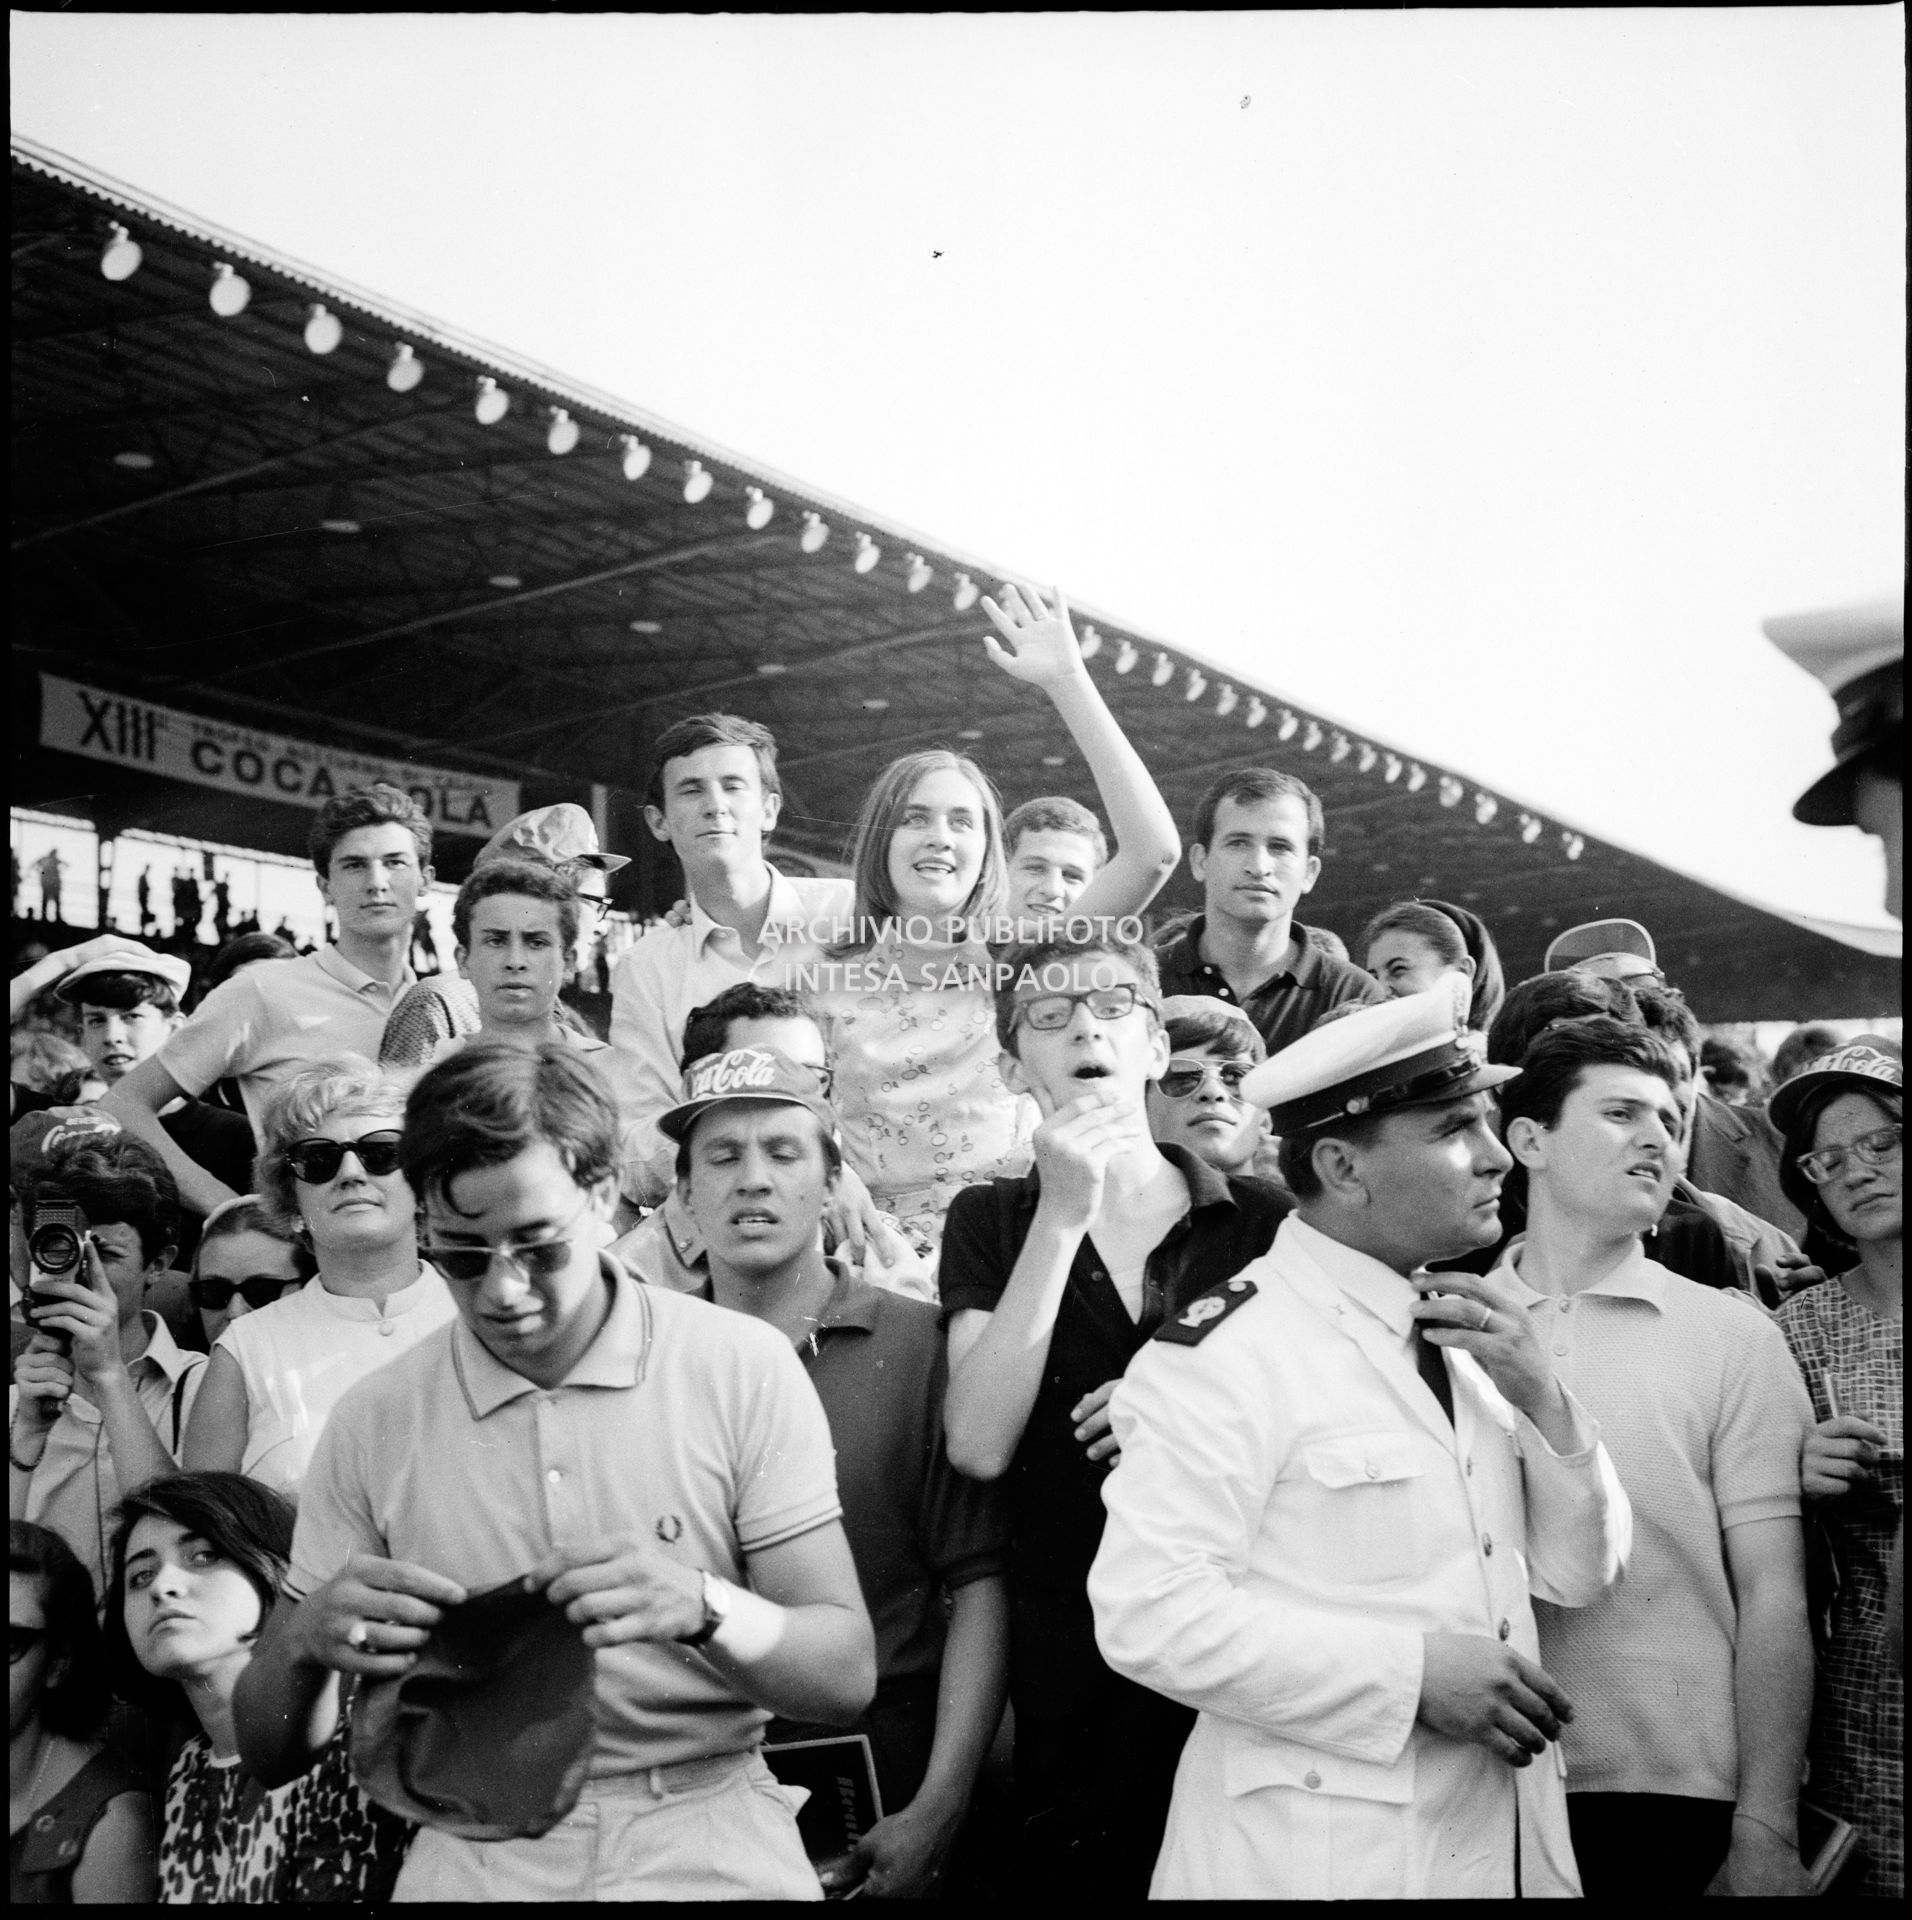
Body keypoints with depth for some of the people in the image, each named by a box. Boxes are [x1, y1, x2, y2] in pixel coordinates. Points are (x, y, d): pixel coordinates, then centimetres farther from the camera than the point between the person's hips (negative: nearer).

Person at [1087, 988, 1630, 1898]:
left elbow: (1578, 1573, 8)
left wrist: (1538, 1399, -8)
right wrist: (1411, 1673, -22)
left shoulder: (1461, 1330, 8)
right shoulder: (1225, 1348, -16)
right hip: (1318, 1853, -7)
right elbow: (1148, 1610, -23)